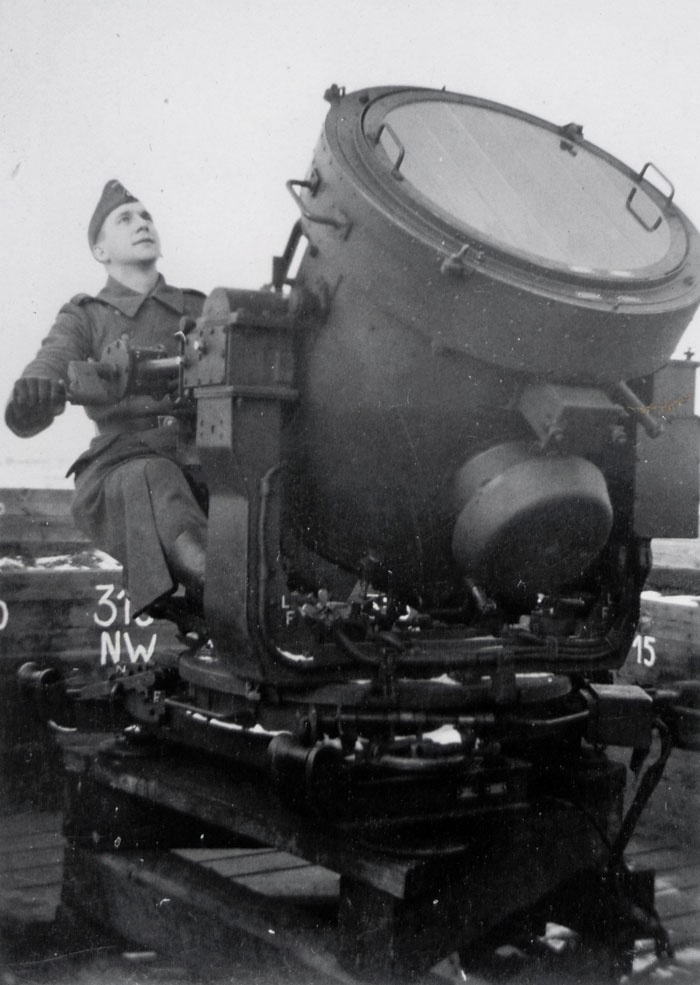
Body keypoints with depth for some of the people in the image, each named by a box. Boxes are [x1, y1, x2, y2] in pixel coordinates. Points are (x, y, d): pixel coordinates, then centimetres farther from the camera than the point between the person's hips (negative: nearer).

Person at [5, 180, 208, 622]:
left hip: (209, 457, 3)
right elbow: (52, 362, -4)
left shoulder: (200, 311, 24)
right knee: (150, 480, -39)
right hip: (123, 466, -3)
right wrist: (33, 395, -31)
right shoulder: (85, 318, 16)